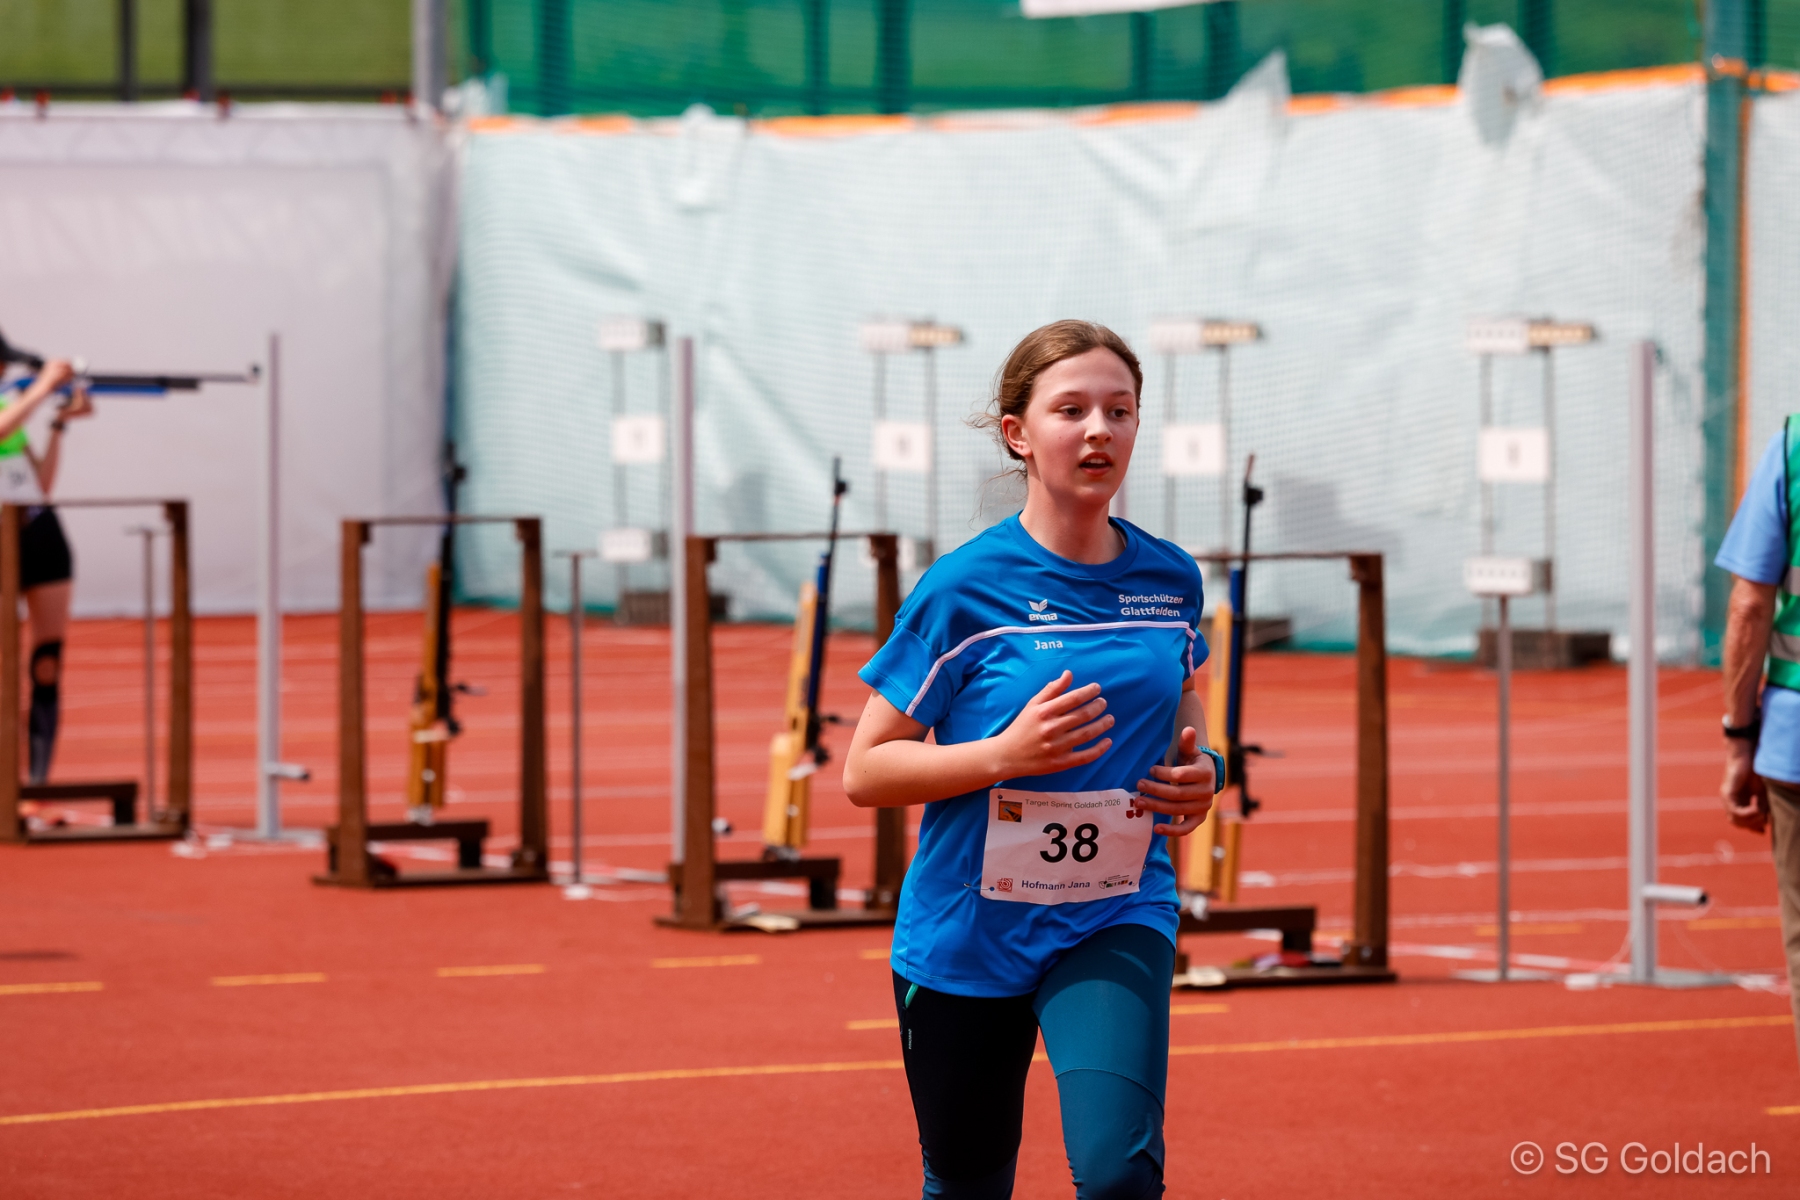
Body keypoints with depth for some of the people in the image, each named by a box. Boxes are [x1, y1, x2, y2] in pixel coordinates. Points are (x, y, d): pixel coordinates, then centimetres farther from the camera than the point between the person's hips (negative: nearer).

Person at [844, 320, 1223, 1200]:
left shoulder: (1170, 581, 0)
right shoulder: (963, 590, -12)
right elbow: (864, 772, -10)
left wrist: (1200, 767, -3)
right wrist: (1007, 753, -24)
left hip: (1116, 922, 2)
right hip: (968, 930, -1)